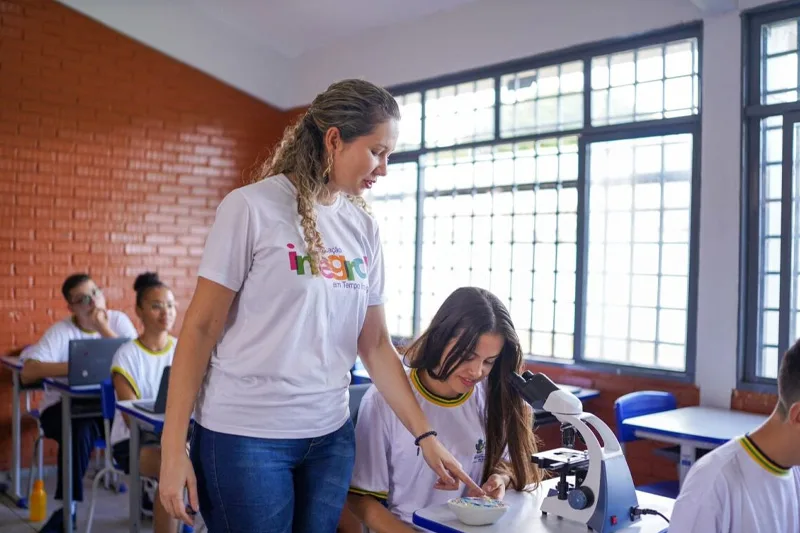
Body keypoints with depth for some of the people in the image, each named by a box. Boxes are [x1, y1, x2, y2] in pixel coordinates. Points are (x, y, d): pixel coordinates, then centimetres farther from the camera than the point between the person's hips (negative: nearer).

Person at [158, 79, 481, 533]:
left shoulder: (365, 229, 5)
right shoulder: (252, 208, -9)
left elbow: (375, 345, 9)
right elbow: (200, 329, -8)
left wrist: (425, 435, 4)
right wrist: (174, 449, -10)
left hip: (331, 435, 5)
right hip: (245, 435, -4)